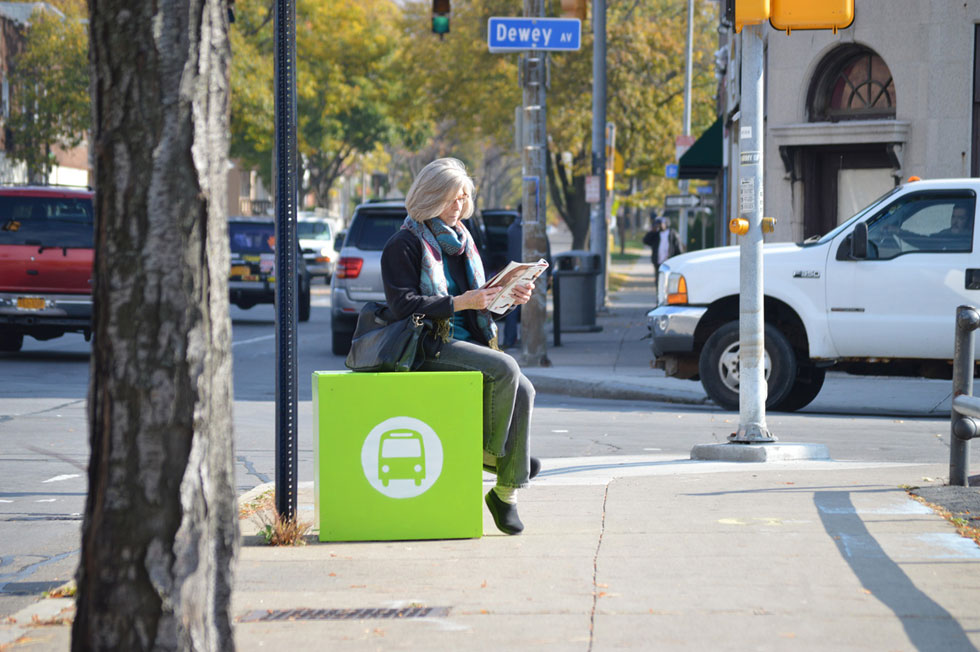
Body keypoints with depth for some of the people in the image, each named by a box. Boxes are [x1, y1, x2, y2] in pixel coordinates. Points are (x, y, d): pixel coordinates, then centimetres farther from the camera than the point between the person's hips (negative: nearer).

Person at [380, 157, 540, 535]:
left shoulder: (459, 240, 20)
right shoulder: (404, 245, -4)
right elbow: (403, 305, -15)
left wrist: (508, 296, 4)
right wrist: (460, 302, -22)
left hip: (466, 343, 7)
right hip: (427, 348, -7)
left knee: (523, 390, -19)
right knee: (505, 367, -29)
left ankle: (506, 491, -15)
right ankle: (490, 450, -12)